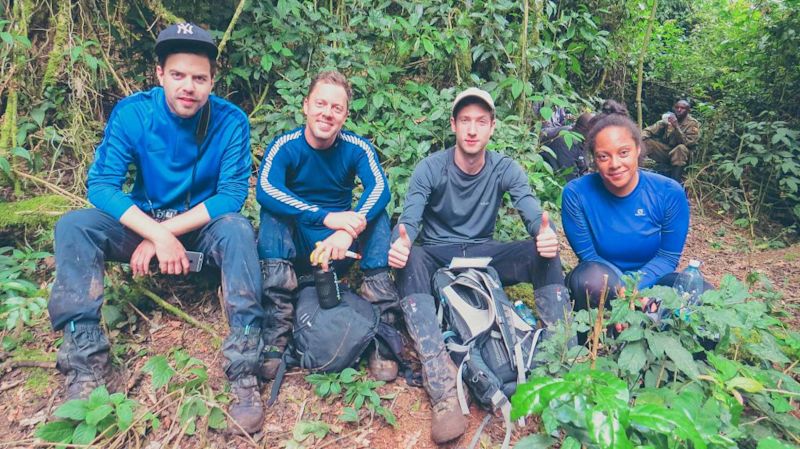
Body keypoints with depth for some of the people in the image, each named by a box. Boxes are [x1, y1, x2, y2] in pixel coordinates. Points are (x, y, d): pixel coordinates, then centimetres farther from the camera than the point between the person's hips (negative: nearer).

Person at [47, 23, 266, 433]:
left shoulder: (231, 120, -15)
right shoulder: (131, 113, -12)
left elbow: (233, 193, -18)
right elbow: (101, 183, -16)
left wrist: (170, 230, -26)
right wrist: (156, 233, -31)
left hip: (203, 224, -2)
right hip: (143, 222, 2)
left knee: (238, 229, -34)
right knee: (73, 226, -22)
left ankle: (244, 372, -32)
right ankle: (87, 364, -22)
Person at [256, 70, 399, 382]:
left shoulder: (357, 147, -8)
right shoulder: (285, 146, -12)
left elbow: (380, 188, -26)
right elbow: (265, 190, -30)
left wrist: (349, 230, -45)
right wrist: (326, 217, -41)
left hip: (340, 252, 1)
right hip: (295, 248, -1)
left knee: (375, 213, -23)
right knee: (272, 210, -27)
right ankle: (276, 332, -30)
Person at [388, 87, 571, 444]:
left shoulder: (505, 169, -2)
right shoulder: (430, 169, -7)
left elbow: (534, 216, -14)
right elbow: (409, 221, -17)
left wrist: (546, 235, -39)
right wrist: (399, 244, -42)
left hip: (483, 254, 2)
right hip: (437, 255, -2)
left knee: (545, 254, -24)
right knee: (410, 261, -36)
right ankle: (444, 389, -45)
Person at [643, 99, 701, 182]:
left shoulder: (693, 123, -11)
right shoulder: (668, 118, -1)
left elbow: (687, 143, -22)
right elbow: (650, 130, -5)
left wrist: (676, 127, -31)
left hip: (682, 155, -3)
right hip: (666, 151, 3)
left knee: (681, 148, -37)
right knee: (645, 142, -16)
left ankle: (675, 181, -38)